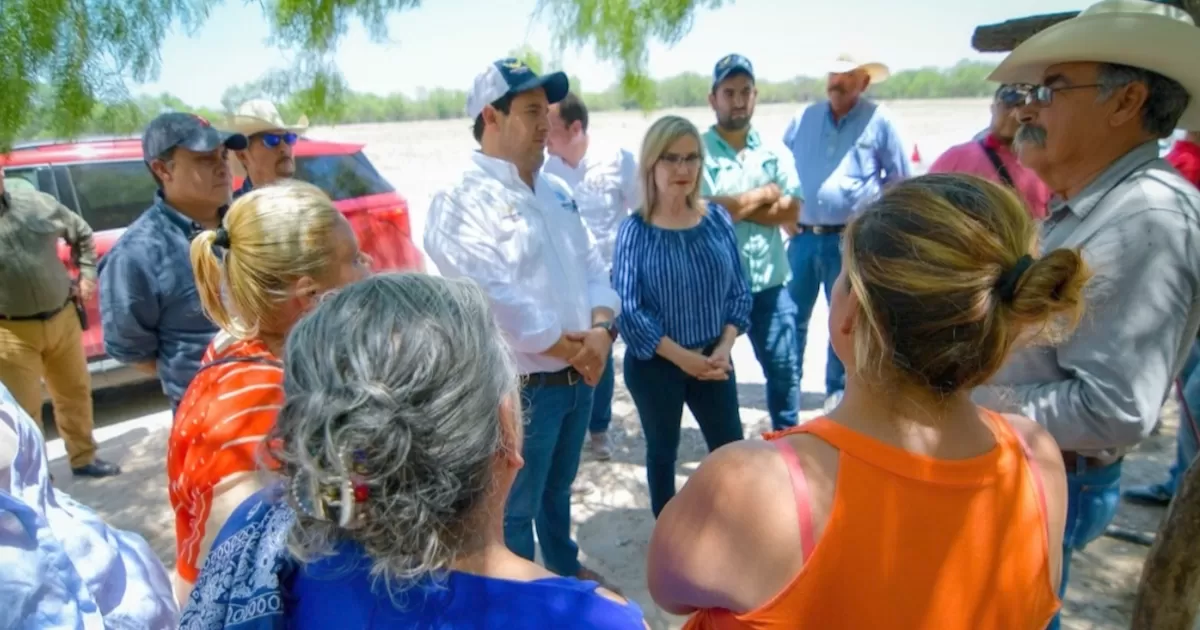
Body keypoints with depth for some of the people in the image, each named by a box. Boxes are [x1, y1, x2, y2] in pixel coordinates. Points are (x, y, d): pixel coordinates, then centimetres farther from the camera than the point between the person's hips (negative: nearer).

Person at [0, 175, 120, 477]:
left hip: (62, 318, 4)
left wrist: (87, 275, 9)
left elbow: (82, 234, 16)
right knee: (25, 409, 5)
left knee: (75, 392, 17)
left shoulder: (39, 203, 1)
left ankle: (83, 458, 34)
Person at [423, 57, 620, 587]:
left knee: (558, 489, 27)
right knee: (515, 508, 12)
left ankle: (565, 569, 49)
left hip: (578, 377, 8)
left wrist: (600, 330, -9)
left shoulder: (555, 192, 11)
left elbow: (591, 264, 9)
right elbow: (494, 299, -25)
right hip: (520, 386, -8)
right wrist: (567, 347, -16)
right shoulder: (463, 199, -17)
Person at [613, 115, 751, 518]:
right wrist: (683, 357, -17)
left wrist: (724, 346, -10)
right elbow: (628, 309, -16)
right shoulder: (635, 231, -13)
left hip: (714, 358, 3)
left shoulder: (718, 219, -2)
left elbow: (739, 291, 3)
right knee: (663, 451, 16)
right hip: (655, 364, -3)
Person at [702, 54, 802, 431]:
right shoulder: (698, 151, -7)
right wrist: (764, 194, -9)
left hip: (770, 280, 4)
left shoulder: (772, 151, 6)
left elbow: (792, 212, -3)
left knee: (784, 369, 12)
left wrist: (738, 205, -13)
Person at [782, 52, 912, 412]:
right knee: (792, 317, 8)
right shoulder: (805, 119, 7)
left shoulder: (879, 121, -2)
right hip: (803, 236, 3)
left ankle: (838, 392, 25)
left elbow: (901, 180, 3)